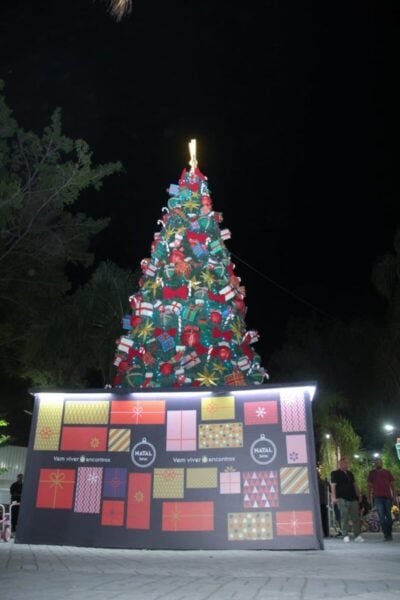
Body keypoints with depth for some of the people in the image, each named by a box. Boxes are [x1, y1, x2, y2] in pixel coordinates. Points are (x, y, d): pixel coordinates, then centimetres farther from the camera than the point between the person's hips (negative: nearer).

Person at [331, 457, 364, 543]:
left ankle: (357, 535, 12)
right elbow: (333, 485, -7)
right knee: (344, 518, -6)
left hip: (353, 498, 6)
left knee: (356, 517, 5)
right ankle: (345, 536, 0)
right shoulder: (335, 473, 0)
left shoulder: (350, 474, 20)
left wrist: (358, 495, 17)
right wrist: (334, 497, -16)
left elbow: (354, 485, 24)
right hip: (342, 499, -6)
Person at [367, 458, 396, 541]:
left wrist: (394, 495, 5)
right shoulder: (372, 473, 10)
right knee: (381, 516, -8)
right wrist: (370, 496, 4)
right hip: (378, 497, -1)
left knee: (389, 516, 5)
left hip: (388, 496, 1)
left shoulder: (387, 472, 13)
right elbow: (370, 485, 11)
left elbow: (392, 484, 13)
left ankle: (389, 534, 16)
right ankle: (386, 535, -7)